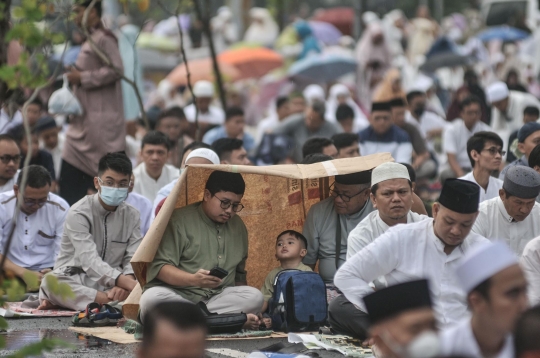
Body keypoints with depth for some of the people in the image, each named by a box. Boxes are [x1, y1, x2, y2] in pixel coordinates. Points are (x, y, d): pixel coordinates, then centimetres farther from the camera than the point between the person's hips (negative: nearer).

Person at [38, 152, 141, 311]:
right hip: (73, 282, -4)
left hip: (110, 285, 4)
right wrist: (129, 284, -37)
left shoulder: (132, 216, 6)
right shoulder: (78, 214, -11)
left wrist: (123, 285, -27)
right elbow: (90, 262, -23)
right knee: (51, 282, -36)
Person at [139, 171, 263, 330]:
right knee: (151, 299, -38)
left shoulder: (238, 226, 15)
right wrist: (192, 279, -28)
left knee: (255, 297, -24)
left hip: (218, 297, 4)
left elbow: (240, 273, 26)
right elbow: (160, 267, -12)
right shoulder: (180, 220, -4)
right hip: (178, 295, -4)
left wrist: (240, 303, 10)